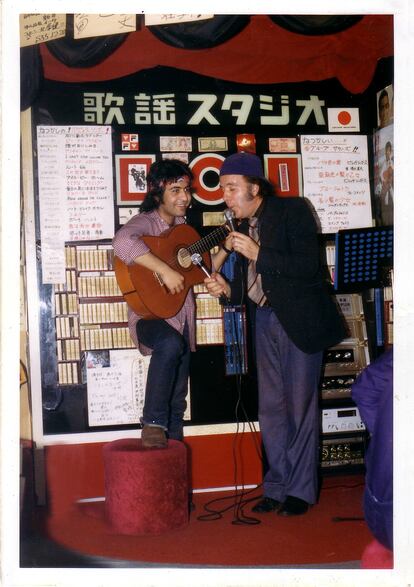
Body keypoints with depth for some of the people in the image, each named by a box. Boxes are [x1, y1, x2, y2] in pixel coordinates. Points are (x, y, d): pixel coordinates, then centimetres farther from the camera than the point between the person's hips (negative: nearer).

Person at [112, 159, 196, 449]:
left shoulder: (183, 226, 12)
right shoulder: (145, 222, -12)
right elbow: (123, 241, -37)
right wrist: (165, 270, -38)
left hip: (182, 320, 7)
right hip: (150, 317, -7)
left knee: (177, 400, 11)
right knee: (171, 344, -39)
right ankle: (153, 424, -23)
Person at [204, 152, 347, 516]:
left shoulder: (293, 211, -7)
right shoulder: (243, 226, 12)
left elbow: (309, 266, -18)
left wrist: (258, 254, -20)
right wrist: (228, 289, -3)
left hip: (300, 320, -6)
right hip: (265, 320, 7)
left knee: (301, 405, 1)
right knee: (271, 407, 9)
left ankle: (300, 490, 12)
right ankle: (277, 487, 20)